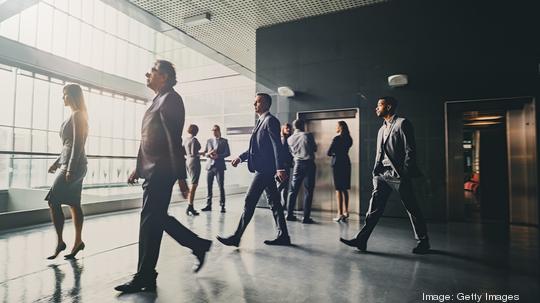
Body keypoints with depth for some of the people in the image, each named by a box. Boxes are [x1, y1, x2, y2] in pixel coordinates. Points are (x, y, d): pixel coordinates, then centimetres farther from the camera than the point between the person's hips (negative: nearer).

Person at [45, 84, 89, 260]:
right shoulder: (75, 116, 18)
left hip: (74, 165, -9)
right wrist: (58, 162, 22)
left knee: (53, 202, -7)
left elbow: (78, 144, -17)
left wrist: (70, 168, -20)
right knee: (74, 204, 8)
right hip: (72, 165, 9)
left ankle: (60, 242, 0)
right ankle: (78, 241, 13)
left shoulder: (77, 115, -9)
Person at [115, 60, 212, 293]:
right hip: (152, 171, 10)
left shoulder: (170, 99, -9)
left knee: (150, 222, -3)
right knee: (158, 219, 14)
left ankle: (145, 278, 11)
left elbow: (175, 141, -17)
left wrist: (180, 177, -21)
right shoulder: (158, 101, 21)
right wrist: (139, 168, 21)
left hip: (161, 172, -10)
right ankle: (198, 246, 26)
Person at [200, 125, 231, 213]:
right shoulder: (209, 141, 16)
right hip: (210, 165, 3)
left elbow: (228, 153, -1)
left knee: (221, 186, -5)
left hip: (219, 166, -3)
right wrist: (208, 154, -10)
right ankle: (208, 205, 12)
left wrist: (218, 156, -15)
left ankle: (222, 206, 0)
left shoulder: (224, 141, 7)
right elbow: (205, 152, 14)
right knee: (209, 186, 4)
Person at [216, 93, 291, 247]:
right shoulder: (261, 122, 20)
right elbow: (256, 147, 22)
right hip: (263, 169, 10)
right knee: (274, 203, 11)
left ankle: (236, 237, 3)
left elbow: (277, 146, -18)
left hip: (265, 169, -10)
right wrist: (241, 157, 11)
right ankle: (283, 236, 18)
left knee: (249, 201, -5)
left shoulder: (270, 120, -9)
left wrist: (280, 168, -25)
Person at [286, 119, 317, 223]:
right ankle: (306, 217, 0)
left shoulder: (290, 139, 5)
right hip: (309, 164, -4)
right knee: (308, 191, 0)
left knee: (293, 190, 12)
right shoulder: (308, 135, -7)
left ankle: (289, 214, 16)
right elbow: (315, 148, 3)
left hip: (297, 164, 4)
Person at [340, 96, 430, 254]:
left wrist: (405, 173, -15)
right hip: (382, 174, 7)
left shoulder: (402, 123, -3)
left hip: (398, 175, -7)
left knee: (412, 209, 4)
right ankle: (361, 240, 1)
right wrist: (376, 172, 12)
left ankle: (423, 242, 20)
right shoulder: (382, 129, 20)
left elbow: (410, 150, -10)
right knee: (374, 207, 1)